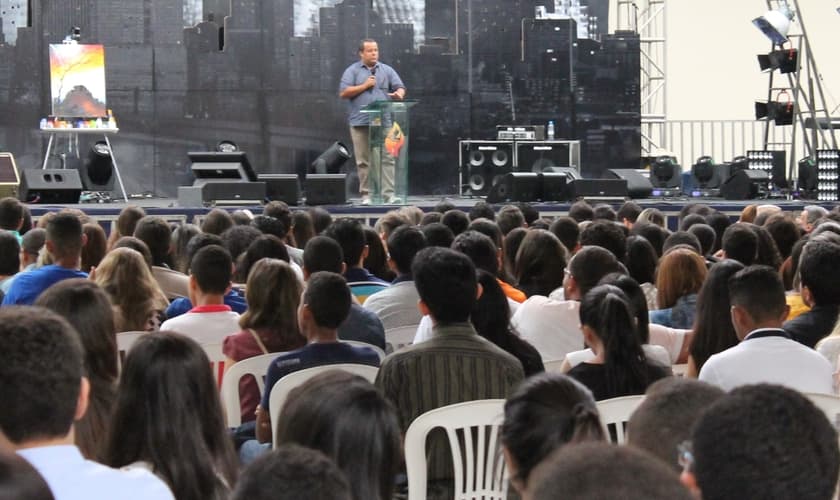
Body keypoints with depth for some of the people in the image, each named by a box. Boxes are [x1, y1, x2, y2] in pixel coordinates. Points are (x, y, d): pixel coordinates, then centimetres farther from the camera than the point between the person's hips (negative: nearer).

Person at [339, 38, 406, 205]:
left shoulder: (387, 70, 16)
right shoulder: (353, 71, 9)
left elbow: (400, 87, 10)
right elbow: (343, 93, -1)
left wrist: (399, 94, -14)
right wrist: (365, 86, -5)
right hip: (361, 122, -1)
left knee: (387, 159, -7)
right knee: (364, 161, 0)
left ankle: (389, 194, -9)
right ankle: (366, 194, 5)